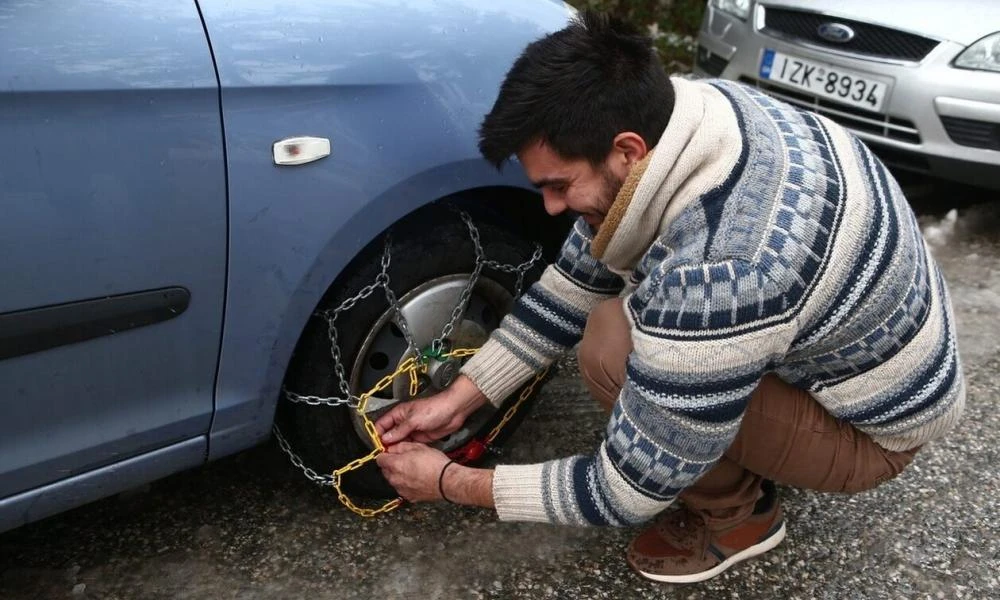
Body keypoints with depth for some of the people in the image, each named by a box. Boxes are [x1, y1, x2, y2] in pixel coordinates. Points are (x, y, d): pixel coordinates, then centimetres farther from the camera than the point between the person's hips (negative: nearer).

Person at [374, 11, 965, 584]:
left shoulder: (713, 278, -40)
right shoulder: (684, 111, -15)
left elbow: (628, 491, -27)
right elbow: (577, 277, -4)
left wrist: (453, 483, -15)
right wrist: (461, 397, -3)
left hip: (873, 424, -7)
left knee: (612, 348, -24)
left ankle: (736, 513, 2)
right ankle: (740, 449, 15)